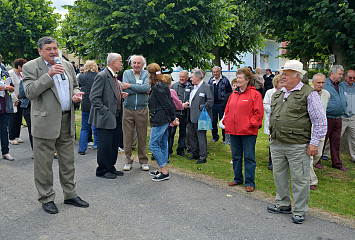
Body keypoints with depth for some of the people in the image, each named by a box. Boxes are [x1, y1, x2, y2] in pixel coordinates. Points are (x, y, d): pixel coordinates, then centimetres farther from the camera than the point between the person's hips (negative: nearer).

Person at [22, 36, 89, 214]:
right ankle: (46, 198, 20)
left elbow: (74, 85, 22)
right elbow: (30, 92, -14)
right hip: (45, 122, -5)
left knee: (68, 161, 13)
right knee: (44, 163, 5)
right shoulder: (30, 67, -4)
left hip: (67, 121, 5)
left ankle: (70, 194, 26)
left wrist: (76, 94, -1)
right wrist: (49, 75, -22)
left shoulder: (67, 66, 12)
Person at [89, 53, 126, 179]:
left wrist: (121, 96, 5)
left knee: (114, 145, 15)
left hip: (115, 119, 9)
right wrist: (105, 111, -19)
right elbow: (94, 97, -18)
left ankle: (111, 168, 28)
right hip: (105, 119, -9)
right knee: (105, 146, 0)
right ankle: (102, 170, 14)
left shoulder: (115, 78, 16)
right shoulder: (102, 76, -13)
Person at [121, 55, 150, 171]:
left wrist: (130, 85, -13)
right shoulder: (126, 73, 6)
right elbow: (125, 90, -10)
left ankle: (143, 161, 18)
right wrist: (142, 90, -11)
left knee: (142, 136, 6)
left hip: (142, 109, 0)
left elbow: (146, 87, -14)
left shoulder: (146, 74, 6)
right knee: (127, 136, 4)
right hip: (128, 109, 0)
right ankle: (128, 160, 17)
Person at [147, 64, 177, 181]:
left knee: (153, 145, -5)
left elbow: (166, 104, -17)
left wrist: (172, 118, -9)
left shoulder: (157, 87, -16)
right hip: (165, 120, 10)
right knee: (163, 145, 14)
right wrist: (173, 117, 14)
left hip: (159, 120, -10)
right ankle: (161, 170, 24)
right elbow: (170, 102, 14)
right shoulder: (164, 85, 14)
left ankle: (164, 172, -1)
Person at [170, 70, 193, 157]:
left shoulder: (191, 87, 7)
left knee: (183, 132, 9)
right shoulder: (174, 86, 8)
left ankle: (181, 150, 21)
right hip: (174, 111, -1)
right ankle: (169, 149, 10)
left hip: (184, 113, 1)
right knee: (171, 131, -1)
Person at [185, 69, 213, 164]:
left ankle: (203, 157, 2)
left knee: (201, 136, -5)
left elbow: (210, 102, -15)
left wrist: (201, 108, -18)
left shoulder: (207, 87, -8)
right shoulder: (194, 87, 18)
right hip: (191, 117, 9)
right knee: (191, 135, 14)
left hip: (200, 117, -9)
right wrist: (187, 104, 8)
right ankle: (195, 154, 27)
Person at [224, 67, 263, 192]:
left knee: (249, 157, 2)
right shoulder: (234, 94, 14)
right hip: (233, 130, 6)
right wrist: (226, 121, 7)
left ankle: (249, 182, 11)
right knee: (236, 156, 15)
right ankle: (238, 179, 29)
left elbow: (258, 112, -9)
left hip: (248, 131, -6)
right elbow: (228, 110, 20)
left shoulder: (255, 94, -6)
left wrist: (251, 124, -14)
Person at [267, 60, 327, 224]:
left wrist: (314, 142, -11)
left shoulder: (309, 94, -7)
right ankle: (283, 205, 32)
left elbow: (320, 120, -8)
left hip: (297, 146, -6)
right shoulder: (277, 94, 13)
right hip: (276, 144, 7)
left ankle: (299, 211, 18)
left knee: (299, 179, 3)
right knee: (279, 175, 15)